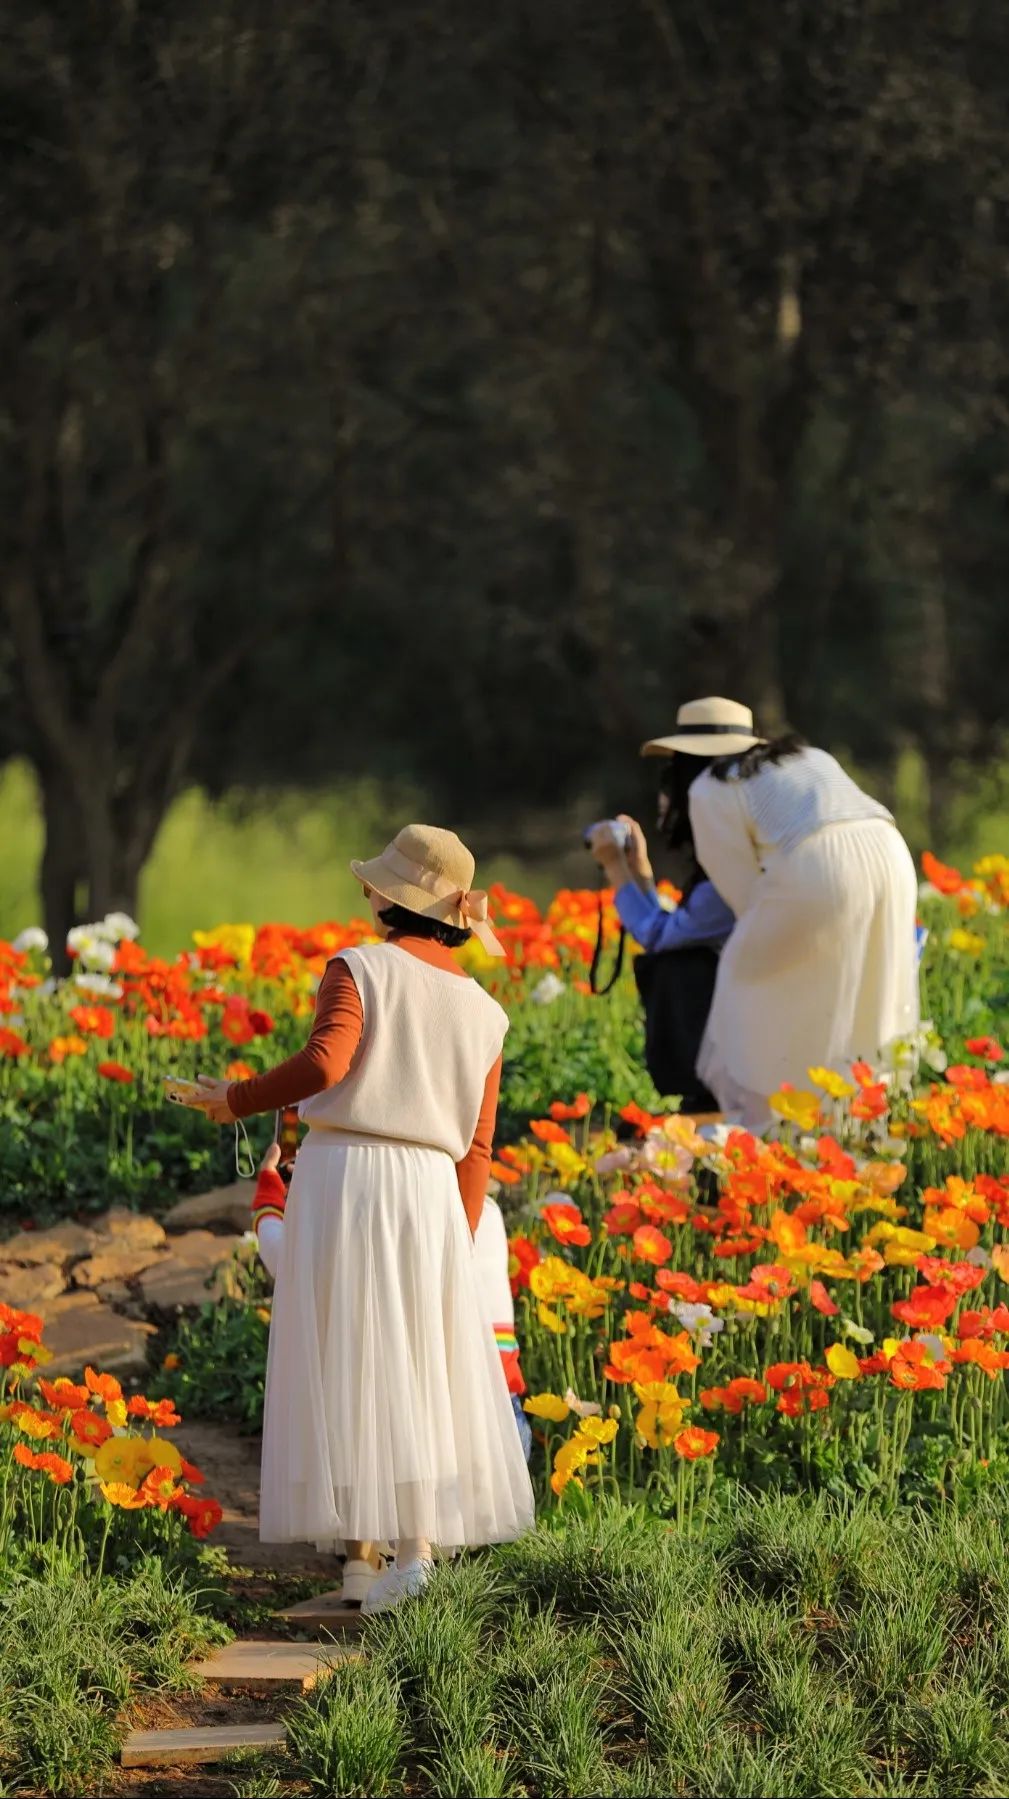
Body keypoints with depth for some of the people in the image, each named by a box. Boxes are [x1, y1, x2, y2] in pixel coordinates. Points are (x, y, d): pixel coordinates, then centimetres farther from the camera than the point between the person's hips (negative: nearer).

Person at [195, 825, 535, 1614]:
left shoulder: (360, 971, -4)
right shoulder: (480, 1011, 11)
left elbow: (324, 1065, -20)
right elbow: (475, 1149, 10)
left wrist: (237, 1100, -5)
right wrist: (454, 1251, 18)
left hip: (344, 1179, -4)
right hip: (428, 1194, 4)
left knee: (347, 1366, -1)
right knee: (419, 1367, 10)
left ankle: (358, 1536, -5)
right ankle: (417, 1540, 5)